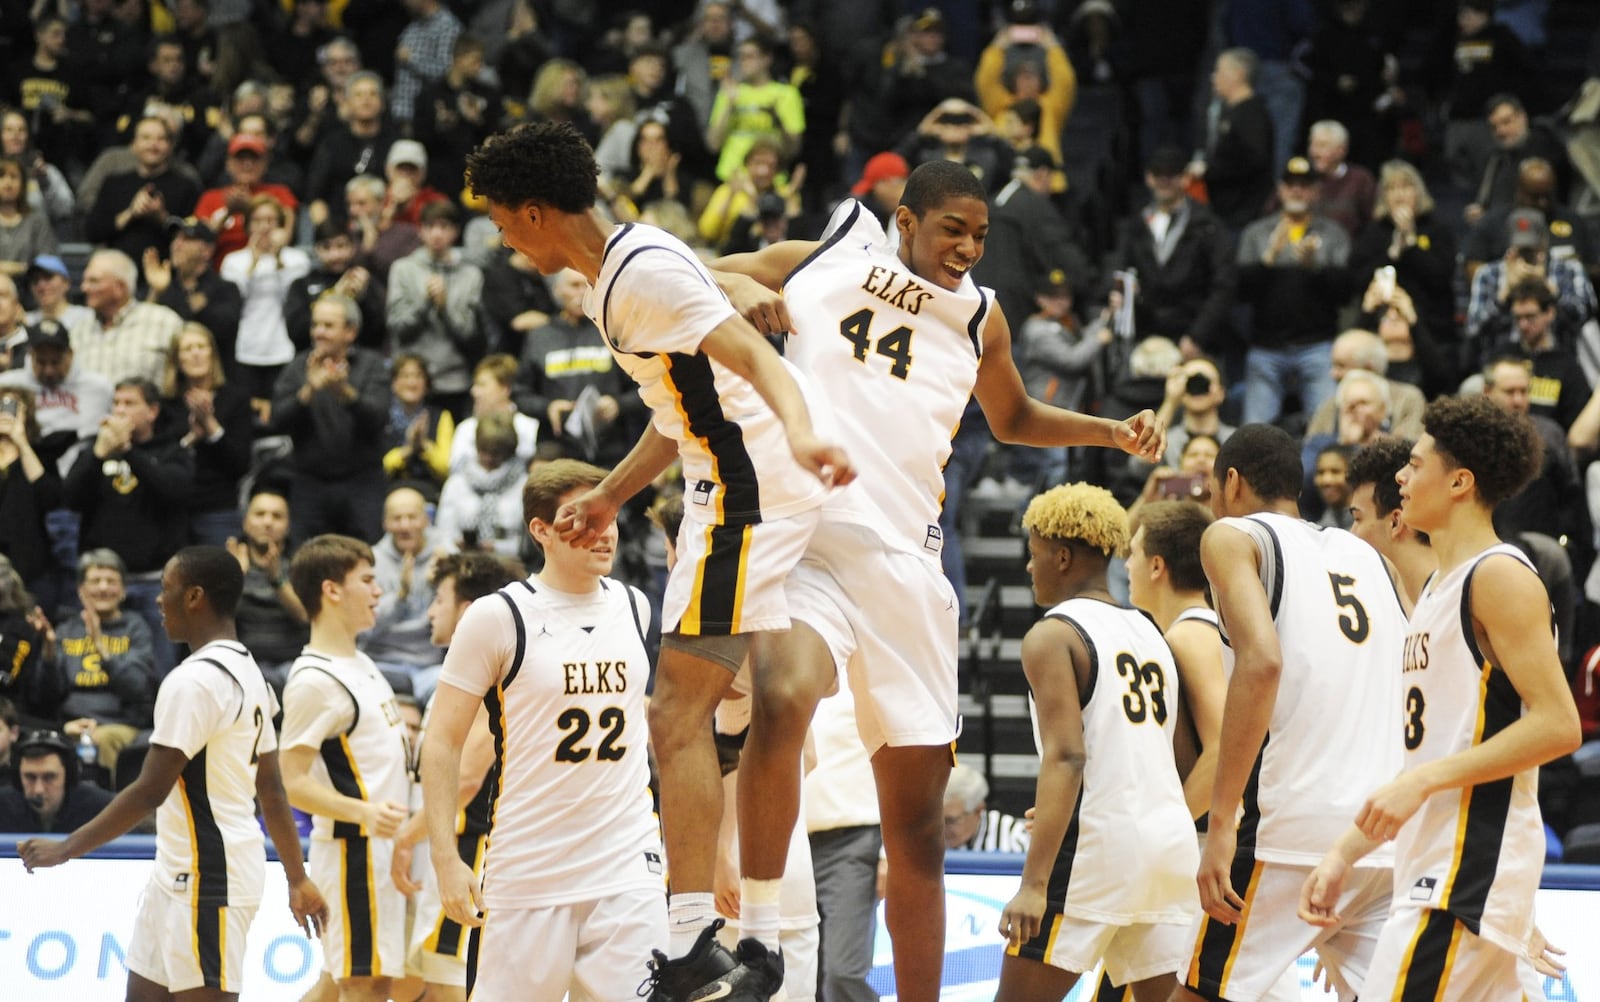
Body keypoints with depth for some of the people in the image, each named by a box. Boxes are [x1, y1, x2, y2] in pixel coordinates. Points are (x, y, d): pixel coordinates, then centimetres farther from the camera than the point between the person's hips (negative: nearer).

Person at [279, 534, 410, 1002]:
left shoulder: (360, 664, 13)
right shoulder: (314, 680, -17)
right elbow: (292, 781, -20)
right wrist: (364, 812, -33)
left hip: (379, 845, 10)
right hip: (353, 847, -10)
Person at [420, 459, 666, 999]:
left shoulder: (632, 606, 9)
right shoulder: (497, 617, -6)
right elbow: (442, 742, -4)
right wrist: (446, 858, -12)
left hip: (627, 863, 3)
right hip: (529, 868, -3)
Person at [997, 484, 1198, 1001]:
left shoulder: (1053, 636, -5)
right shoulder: (1151, 634, 18)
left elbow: (1066, 758, -17)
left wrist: (1035, 883, -22)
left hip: (1099, 842, -7)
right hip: (1173, 840, 7)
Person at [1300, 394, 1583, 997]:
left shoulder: (1499, 578, -10)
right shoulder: (1439, 587, 20)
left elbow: (1557, 725, -18)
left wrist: (1423, 783, -21)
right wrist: (1345, 855, 18)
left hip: (1470, 871, -10)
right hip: (1435, 872, 10)